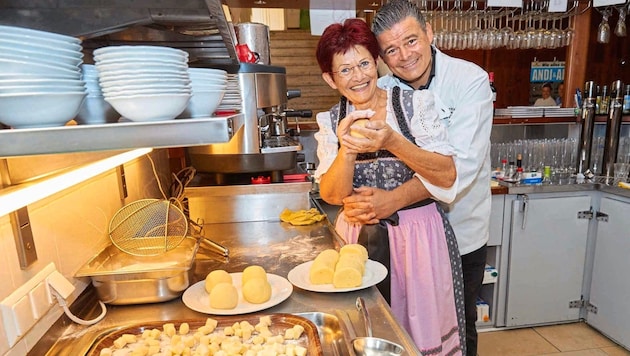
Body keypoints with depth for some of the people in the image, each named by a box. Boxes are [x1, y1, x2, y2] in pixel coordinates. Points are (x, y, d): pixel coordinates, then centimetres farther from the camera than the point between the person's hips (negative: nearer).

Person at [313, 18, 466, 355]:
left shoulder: (416, 103, -6)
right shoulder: (330, 122, 0)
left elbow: (447, 176, -12)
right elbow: (332, 195, -7)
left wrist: (392, 142, -26)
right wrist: (347, 151, -25)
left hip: (418, 236, -1)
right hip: (358, 239, 2)